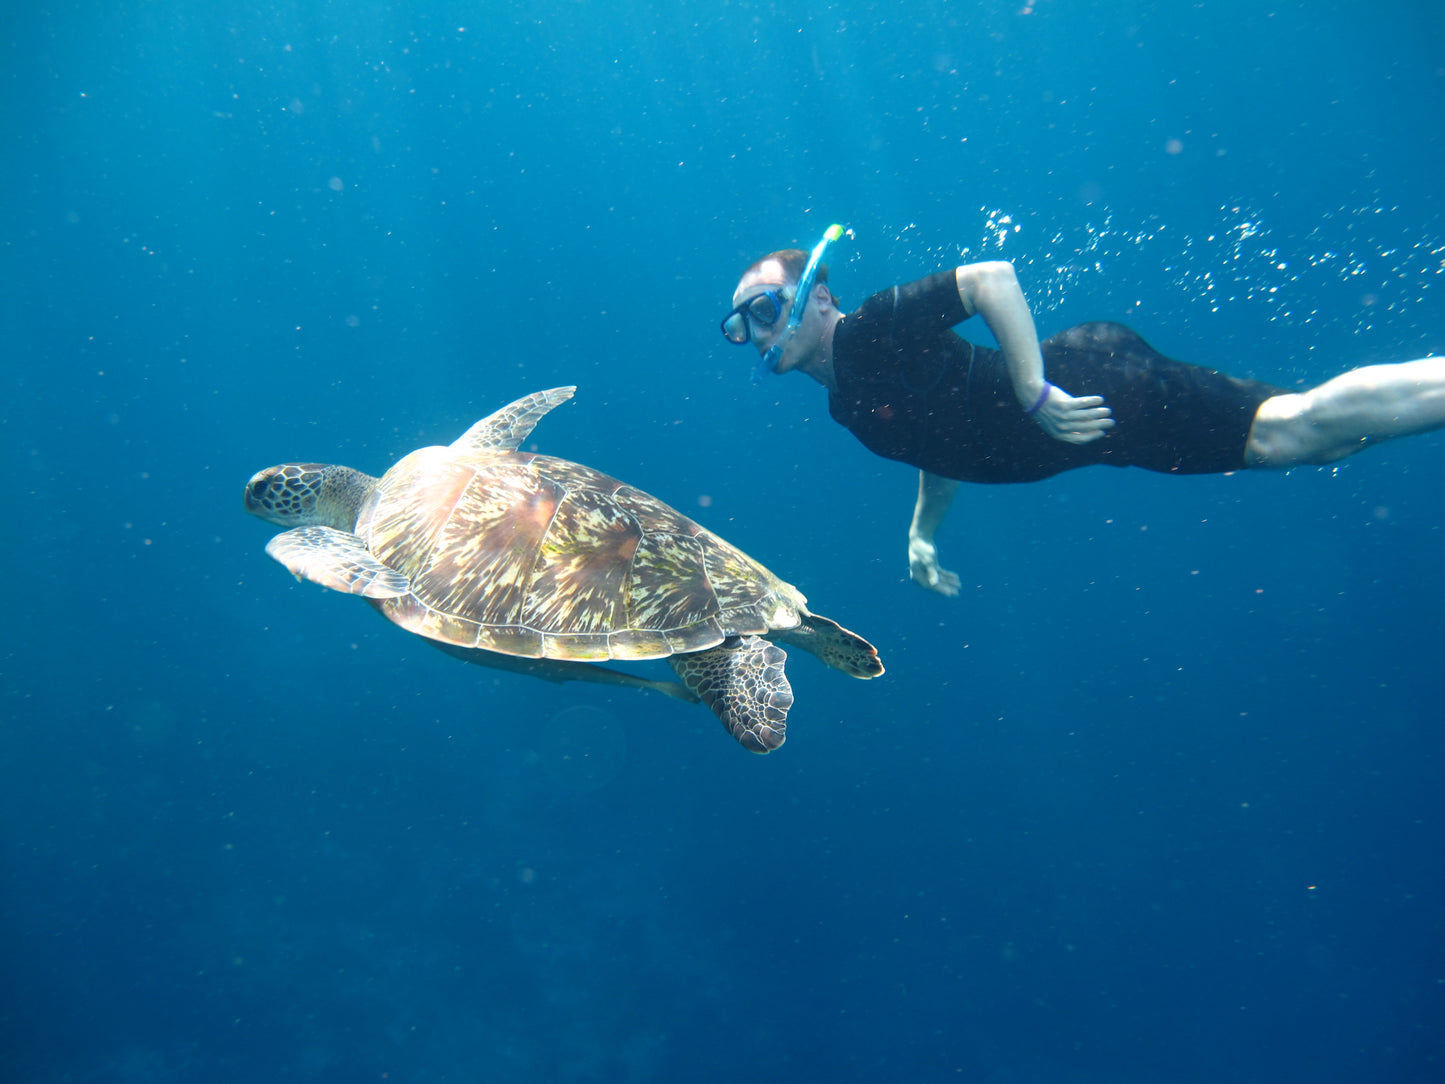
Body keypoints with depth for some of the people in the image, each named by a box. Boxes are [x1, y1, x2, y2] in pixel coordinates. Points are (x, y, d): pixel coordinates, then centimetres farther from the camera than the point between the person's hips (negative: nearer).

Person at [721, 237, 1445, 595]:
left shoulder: (871, 331, -16)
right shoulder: (846, 404, 11)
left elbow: (994, 276, -23)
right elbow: (947, 434, 23)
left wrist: (1035, 393, -27)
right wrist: (922, 535, 15)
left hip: (1090, 385, -7)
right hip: (1079, 416, 7)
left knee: (1294, 427, -10)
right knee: (1296, 441, 10)